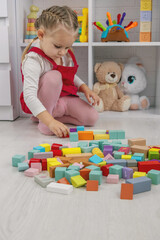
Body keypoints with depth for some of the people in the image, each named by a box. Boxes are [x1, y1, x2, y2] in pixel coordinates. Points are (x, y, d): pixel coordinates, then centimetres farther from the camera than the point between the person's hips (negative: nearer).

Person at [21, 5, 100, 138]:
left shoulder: (66, 54, -3)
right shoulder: (34, 60, -28)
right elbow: (29, 96, -38)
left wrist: (85, 89, -2)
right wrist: (50, 121, -48)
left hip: (64, 98, 7)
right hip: (40, 103, -7)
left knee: (92, 117, -11)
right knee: (53, 76, -35)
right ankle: (42, 119, -18)